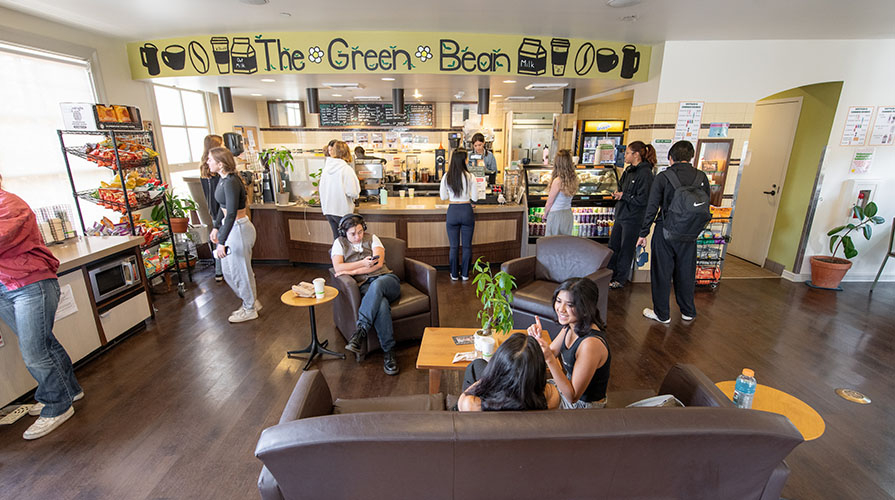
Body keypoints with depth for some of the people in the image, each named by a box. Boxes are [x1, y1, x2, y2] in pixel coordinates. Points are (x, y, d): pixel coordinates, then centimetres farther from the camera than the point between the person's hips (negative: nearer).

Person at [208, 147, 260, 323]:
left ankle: (250, 310, 22)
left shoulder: (231, 182, -22)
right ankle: (252, 301, 34)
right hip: (231, 227, 10)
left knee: (240, 271, 4)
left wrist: (222, 242, -29)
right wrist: (216, 227, 22)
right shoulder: (223, 179, 8)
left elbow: (231, 214, -28)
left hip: (238, 229, -10)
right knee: (229, 270, 19)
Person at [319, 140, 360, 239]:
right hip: (342, 210, -6)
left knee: (336, 237, 17)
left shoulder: (326, 167, 4)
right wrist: (356, 195, 1)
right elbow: (352, 192, -21)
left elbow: (321, 188, 11)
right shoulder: (346, 169, -15)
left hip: (327, 209, 6)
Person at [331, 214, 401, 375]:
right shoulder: (339, 243, 13)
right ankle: (389, 353, -33)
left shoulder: (372, 238, 13)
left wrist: (352, 271, -7)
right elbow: (337, 267, -2)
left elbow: (379, 263, -1)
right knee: (381, 305, -37)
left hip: (387, 279, 1)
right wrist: (362, 263, -9)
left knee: (376, 285, -39)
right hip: (365, 286, -1)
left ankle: (360, 331, -38)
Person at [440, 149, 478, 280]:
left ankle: (454, 274, 20)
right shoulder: (469, 176, -8)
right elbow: (475, 198, -4)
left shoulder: (446, 177, -4)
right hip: (467, 211, -1)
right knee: (467, 245, 11)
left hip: (452, 211, 1)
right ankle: (465, 274, 19)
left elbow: (443, 197, 4)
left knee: (454, 246, 11)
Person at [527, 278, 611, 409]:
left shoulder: (591, 343, -35)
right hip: (569, 385, 7)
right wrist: (538, 339, -21)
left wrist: (550, 359, -39)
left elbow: (573, 396, -29)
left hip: (584, 404, -7)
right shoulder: (570, 326, -10)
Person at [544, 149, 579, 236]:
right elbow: (568, 198, 3)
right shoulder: (574, 179, -4)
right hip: (569, 214, 6)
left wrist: (545, 213, 2)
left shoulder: (558, 181, -22)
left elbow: (549, 202, -13)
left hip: (556, 215, -6)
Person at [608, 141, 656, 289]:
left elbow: (643, 199, -21)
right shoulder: (629, 170, 10)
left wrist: (623, 196, -14)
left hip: (633, 218, -8)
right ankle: (609, 275, 27)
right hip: (621, 215, 8)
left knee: (626, 250, 5)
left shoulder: (645, 173, -17)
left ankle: (620, 279, 20)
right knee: (613, 246, 14)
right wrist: (617, 193, 0)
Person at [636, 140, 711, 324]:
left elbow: (652, 208, -11)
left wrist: (643, 234, -5)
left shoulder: (663, 177, -11)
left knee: (662, 273, 7)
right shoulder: (702, 177, 0)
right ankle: (688, 312, 31)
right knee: (686, 273, 17)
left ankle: (662, 314, 17)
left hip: (665, 232, -4)